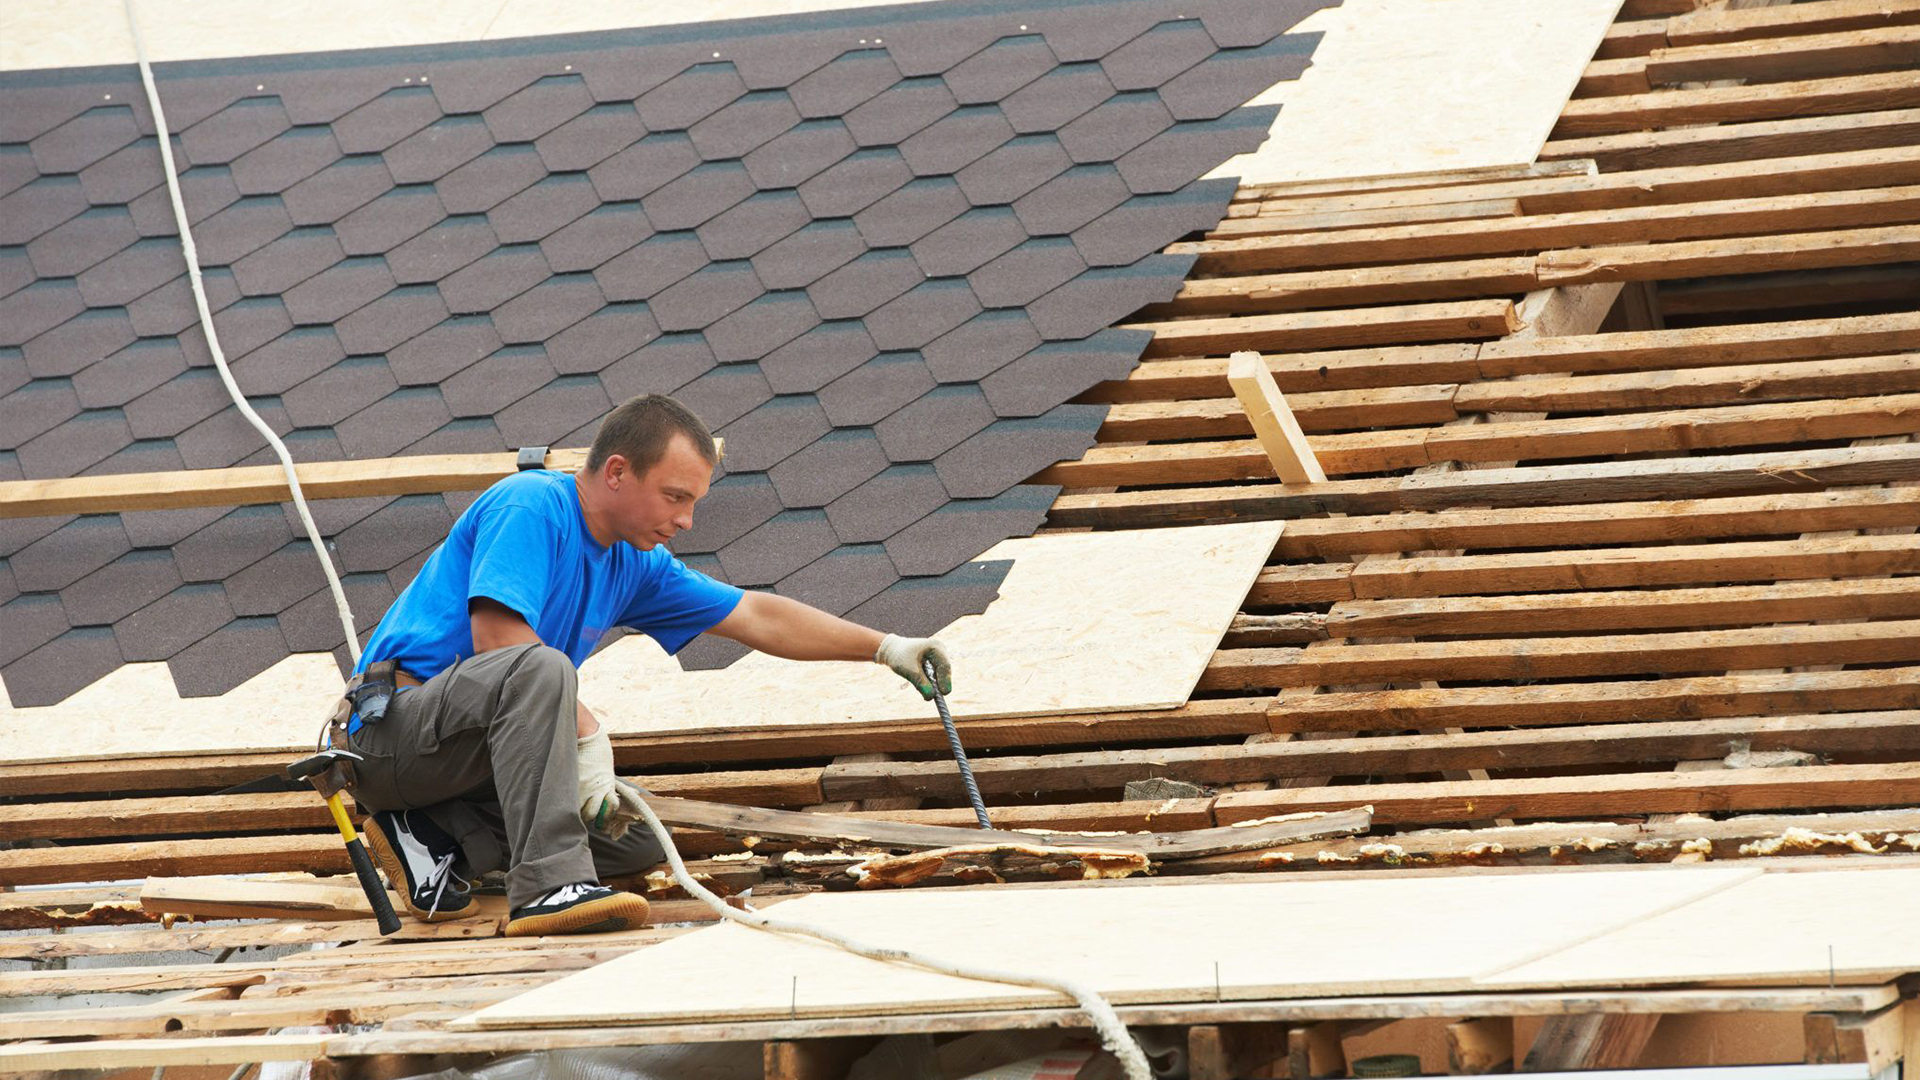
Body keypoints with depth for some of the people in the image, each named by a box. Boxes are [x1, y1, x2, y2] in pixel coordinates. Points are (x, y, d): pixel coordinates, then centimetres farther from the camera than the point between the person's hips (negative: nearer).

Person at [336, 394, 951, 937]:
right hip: (391, 727, -9)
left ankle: (436, 837, -2)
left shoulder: (633, 566, 13)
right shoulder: (531, 505, -14)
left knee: (637, 838, -1)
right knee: (539, 668, -36)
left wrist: (885, 648, 16)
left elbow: (757, 618, 19)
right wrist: (588, 739, -28)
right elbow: (496, 633, -26)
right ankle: (548, 885, -40)